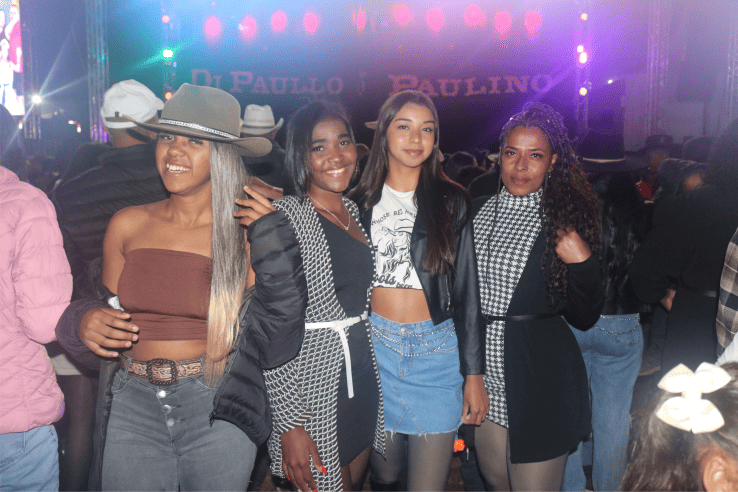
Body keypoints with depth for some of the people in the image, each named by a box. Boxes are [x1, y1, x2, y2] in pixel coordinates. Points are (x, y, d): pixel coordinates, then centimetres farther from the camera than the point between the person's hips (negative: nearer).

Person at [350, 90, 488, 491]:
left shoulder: (451, 202, 2)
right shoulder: (362, 202, 5)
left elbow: (466, 290, 1)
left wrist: (473, 374, -1)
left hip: (437, 350, -1)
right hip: (375, 348, 1)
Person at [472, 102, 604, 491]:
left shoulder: (565, 220, -7)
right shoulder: (476, 211, 4)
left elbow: (584, 318, -6)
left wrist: (584, 263, -21)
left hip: (539, 381, -4)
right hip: (482, 374, 5)